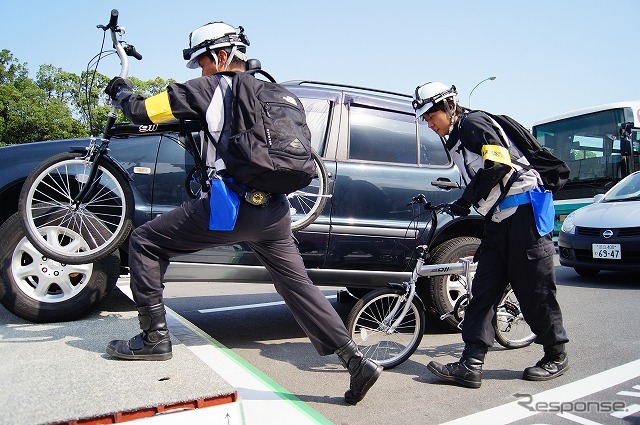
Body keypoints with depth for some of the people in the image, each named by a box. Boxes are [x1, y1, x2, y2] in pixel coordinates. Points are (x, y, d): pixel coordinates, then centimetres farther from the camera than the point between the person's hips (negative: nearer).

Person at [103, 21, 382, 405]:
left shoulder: (210, 87, 4)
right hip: (275, 210, 7)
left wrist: (122, 91, 28)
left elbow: (143, 111, 7)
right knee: (298, 285, 15)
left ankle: (154, 338, 12)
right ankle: (357, 361, 12)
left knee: (145, 242, 10)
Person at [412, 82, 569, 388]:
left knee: (534, 291, 1)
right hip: (497, 220, 9)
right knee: (483, 291, 0)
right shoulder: (453, 141, 20)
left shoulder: (474, 123, -7)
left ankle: (556, 357, 20)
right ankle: (471, 365, -1)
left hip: (523, 211, -9)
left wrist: (466, 200, -16)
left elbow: (498, 164, -19)